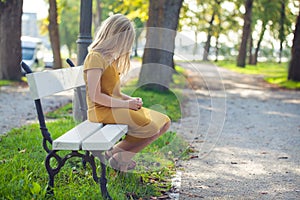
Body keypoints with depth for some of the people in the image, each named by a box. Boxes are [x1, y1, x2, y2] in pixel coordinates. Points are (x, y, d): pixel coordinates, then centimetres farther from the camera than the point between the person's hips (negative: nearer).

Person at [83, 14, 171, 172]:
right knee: (150, 128, -25)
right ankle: (115, 153, -3)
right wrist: (125, 103, -14)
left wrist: (130, 99, 2)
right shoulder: (95, 57, -12)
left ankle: (120, 155, -2)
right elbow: (95, 96, -19)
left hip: (116, 106, 10)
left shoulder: (110, 57, 18)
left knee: (164, 122, 0)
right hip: (101, 111, -10)